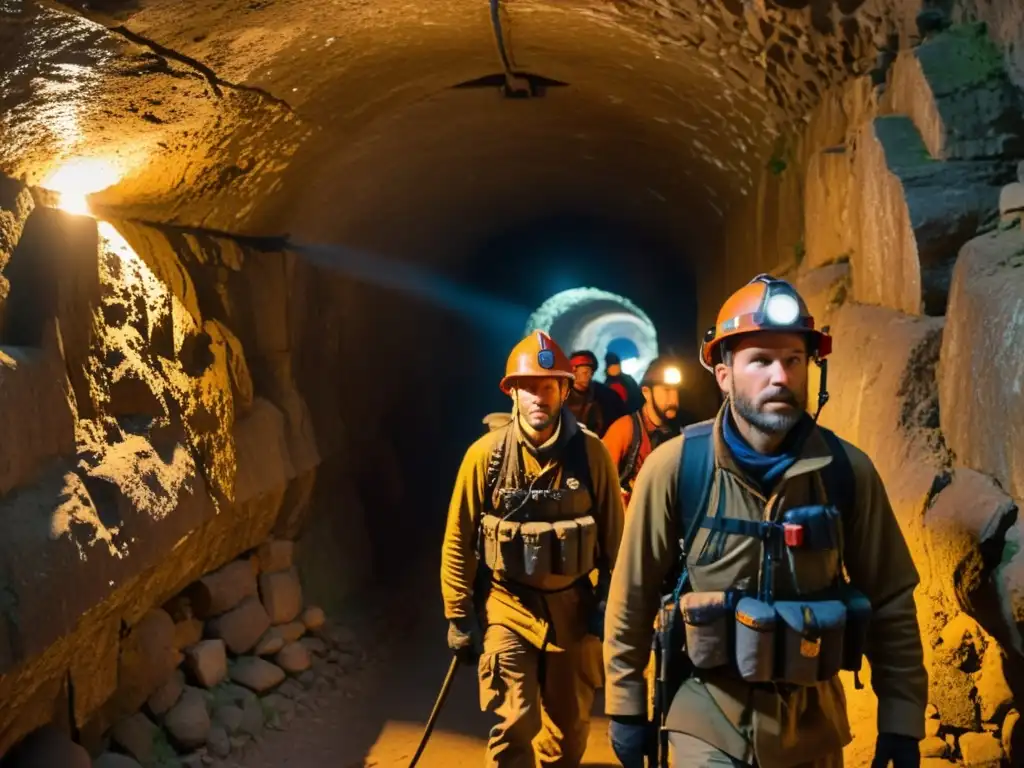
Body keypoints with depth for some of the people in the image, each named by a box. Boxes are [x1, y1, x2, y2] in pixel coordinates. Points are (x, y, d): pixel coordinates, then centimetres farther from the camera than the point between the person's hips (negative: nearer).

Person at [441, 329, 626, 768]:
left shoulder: (591, 453, -8)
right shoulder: (486, 454, -11)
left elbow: (613, 537, 1)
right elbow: (459, 540, -4)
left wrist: (610, 606, 2)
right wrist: (458, 616, -3)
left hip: (572, 605, 2)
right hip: (508, 604, -2)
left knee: (569, 726, 15)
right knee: (513, 725, -6)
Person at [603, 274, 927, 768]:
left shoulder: (848, 470, -10)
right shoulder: (675, 467, -14)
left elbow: (889, 602, 0)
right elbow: (633, 597, -4)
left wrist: (902, 720, 2)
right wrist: (625, 707, 1)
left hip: (813, 726, 3)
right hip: (708, 723, -2)